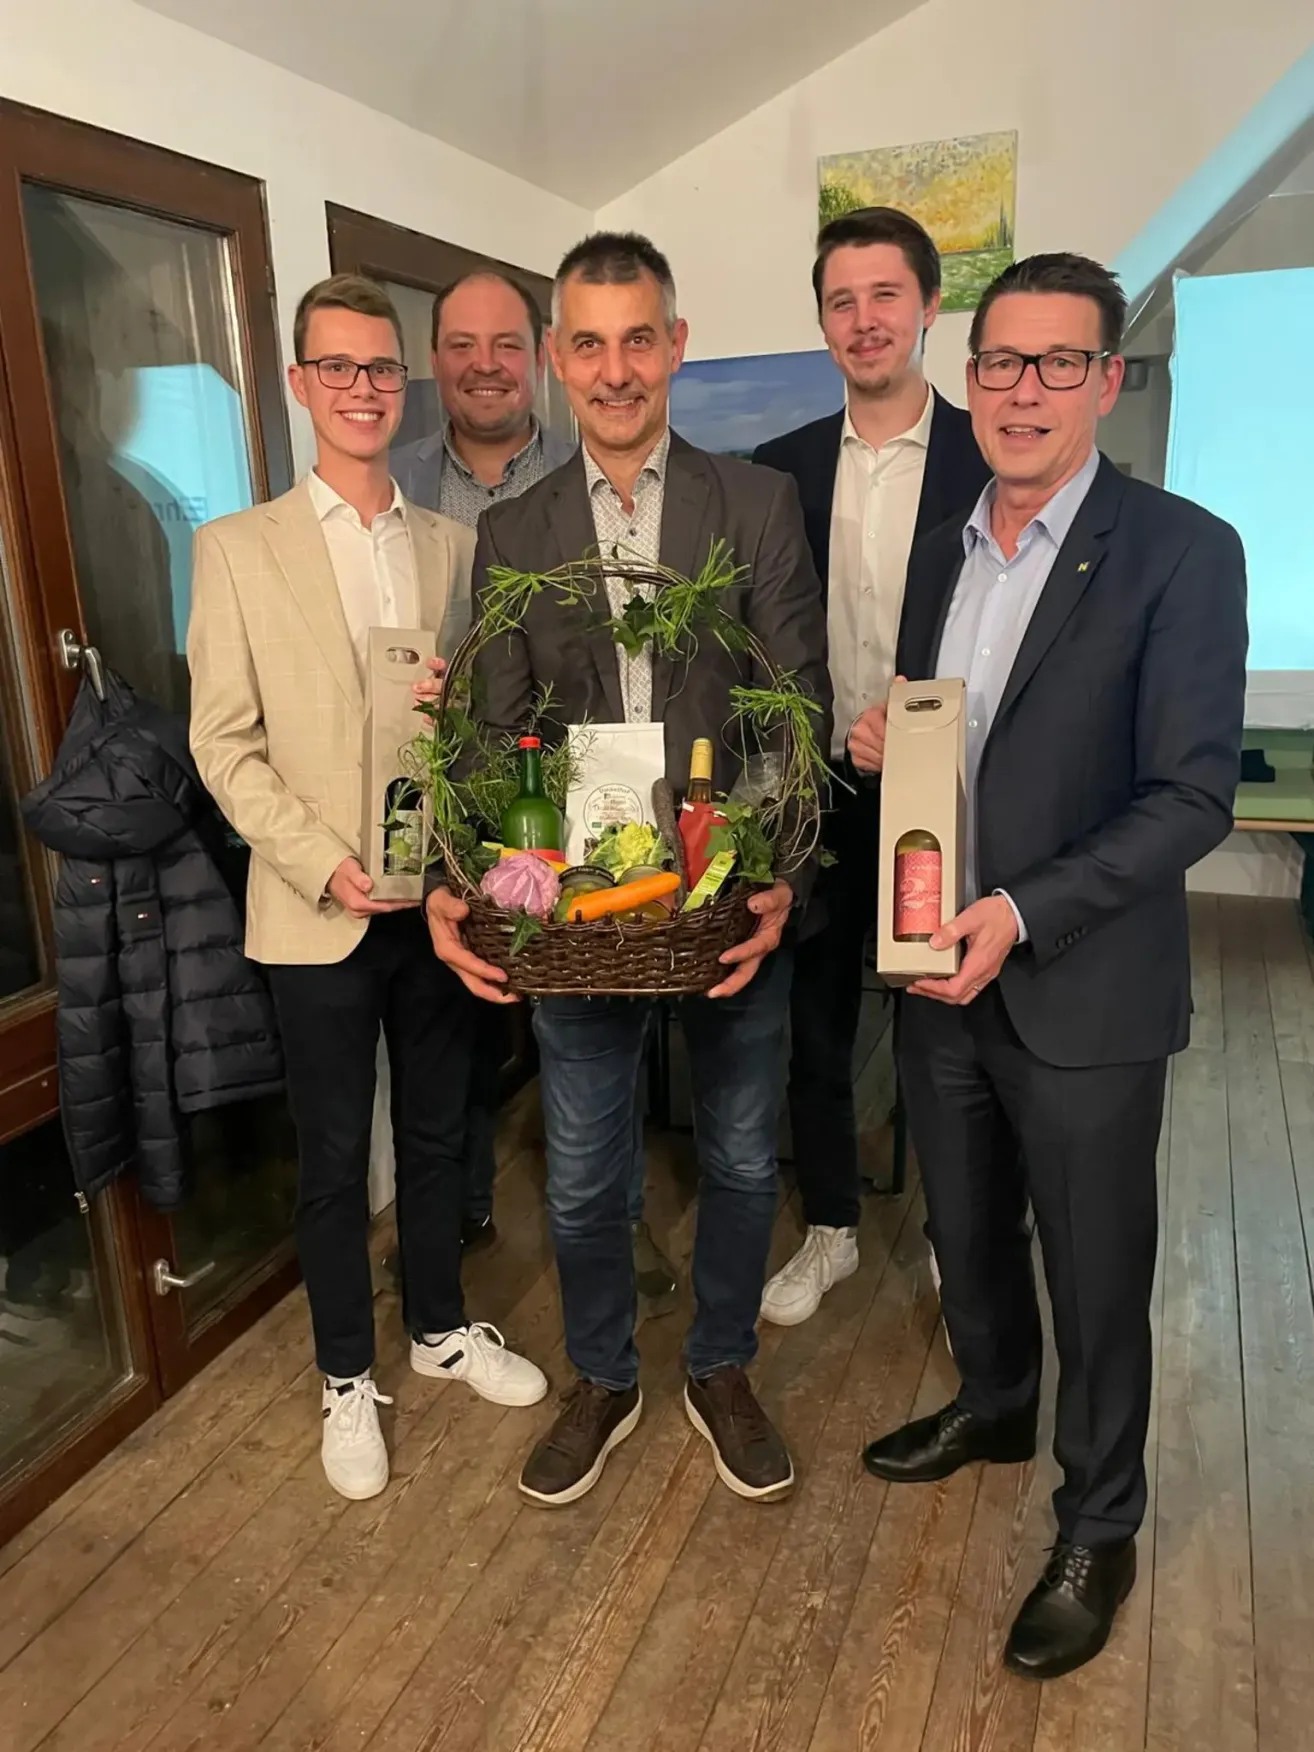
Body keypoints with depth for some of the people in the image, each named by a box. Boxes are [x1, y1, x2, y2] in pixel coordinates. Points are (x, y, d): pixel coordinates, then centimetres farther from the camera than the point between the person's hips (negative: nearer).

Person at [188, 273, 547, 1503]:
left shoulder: (454, 546, 6)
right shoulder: (237, 548, -3)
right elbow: (224, 742, -6)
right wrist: (324, 864, -15)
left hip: (442, 896, 3)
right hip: (317, 914, -3)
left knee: (436, 1134, 18)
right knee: (334, 1158, 11)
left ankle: (440, 1327, 40)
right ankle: (346, 1376, 32)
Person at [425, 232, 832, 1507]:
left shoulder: (758, 504, -1)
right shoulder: (512, 532, 4)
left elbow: (801, 707, -6)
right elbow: (495, 732, 0)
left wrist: (777, 878, -20)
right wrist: (461, 890, -15)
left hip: (735, 901, 0)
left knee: (739, 1159, 16)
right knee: (580, 1178, 14)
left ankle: (721, 1372, 41)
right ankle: (602, 1382, 40)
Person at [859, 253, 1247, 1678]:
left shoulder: (1181, 552, -12)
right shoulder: (938, 552, 8)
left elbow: (1192, 795, -16)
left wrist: (1022, 915, -25)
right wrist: (884, 743, -5)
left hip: (1084, 995, -5)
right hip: (938, 973, 6)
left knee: (1096, 1279, 11)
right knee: (966, 1233, 23)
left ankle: (1098, 1532, 35)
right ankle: (992, 1406, 51)